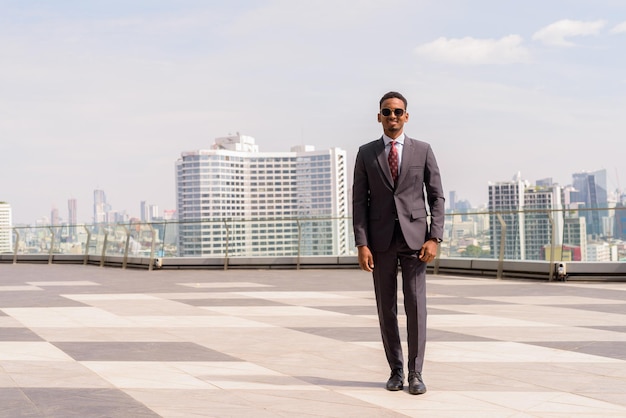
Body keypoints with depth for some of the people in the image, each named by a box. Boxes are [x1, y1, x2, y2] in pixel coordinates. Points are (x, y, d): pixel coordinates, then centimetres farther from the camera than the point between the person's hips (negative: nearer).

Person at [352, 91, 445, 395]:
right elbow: (359, 201, 2)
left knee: (416, 304, -6)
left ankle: (415, 373, 2)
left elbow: (437, 197, 3)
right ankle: (396, 371, 17)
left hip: (414, 236, -1)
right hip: (381, 239, 1)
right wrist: (361, 244, -8)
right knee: (386, 307, 5)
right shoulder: (366, 153, 5)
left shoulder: (423, 151, 4)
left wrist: (434, 238, -9)